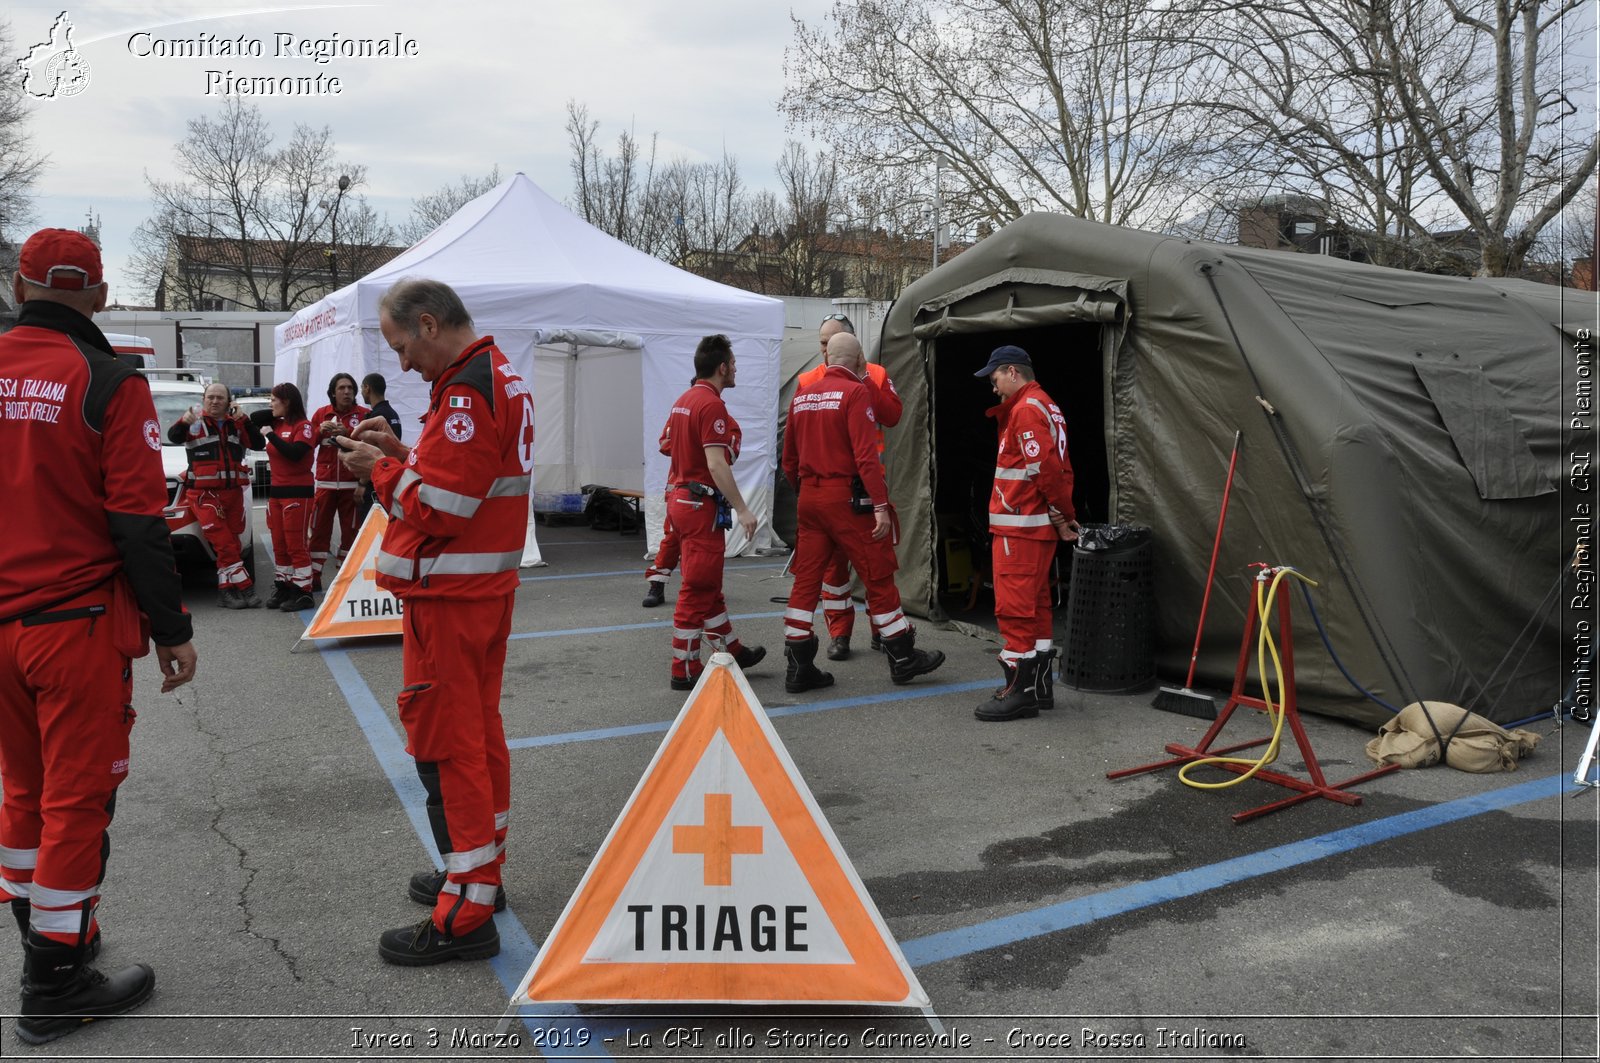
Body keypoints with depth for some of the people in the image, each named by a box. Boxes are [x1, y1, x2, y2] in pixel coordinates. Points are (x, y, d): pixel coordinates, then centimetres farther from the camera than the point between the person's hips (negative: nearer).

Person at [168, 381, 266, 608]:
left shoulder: (235, 424, 13)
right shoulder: (196, 421, -1)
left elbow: (258, 444, 3)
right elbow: (173, 437, -18)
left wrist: (244, 421, -10)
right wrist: (184, 422, -39)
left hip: (233, 493, 5)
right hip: (205, 494, -5)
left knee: (231, 544, 7)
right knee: (225, 544, -9)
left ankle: (227, 590, 13)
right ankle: (245, 588, -8)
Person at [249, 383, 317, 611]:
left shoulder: (303, 426, -9)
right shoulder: (277, 424, 11)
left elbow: (295, 453, -23)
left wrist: (271, 435, -16)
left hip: (297, 492, -8)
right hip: (276, 491, 8)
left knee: (296, 545, -7)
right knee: (279, 545, 11)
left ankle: (303, 593, -4)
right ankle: (283, 588, 18)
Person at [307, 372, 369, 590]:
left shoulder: (363, 414, 2)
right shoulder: (321, 414, 11)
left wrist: (348, 432, -21)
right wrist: (319, 430, -7)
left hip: (352, 483, -2)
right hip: (325, 482, 2)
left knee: (351, 530, 1)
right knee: (319, 529, 1)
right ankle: (313, 576, 6)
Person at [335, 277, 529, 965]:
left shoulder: (466, 392, -19)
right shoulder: (501, 377, 13)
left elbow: (438, 507, -22)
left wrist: (379, 468, -7)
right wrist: (402, 452, 7)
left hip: (449, 598, -10)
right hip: (488, 588, 10)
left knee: (445, 743, -3)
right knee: (479, 730, 18)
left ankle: (466, 915, 5)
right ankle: (481, 873, 32)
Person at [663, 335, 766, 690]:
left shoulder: (683, 400, 13)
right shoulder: (712, 405, -17)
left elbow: (670, 444, 19)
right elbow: (716, 464, -23)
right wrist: (742, 509, -21)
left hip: (680, 497, 10)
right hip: (702, 504, -10)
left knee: (709, 585, 18)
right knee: (697, 590, -3)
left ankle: (732, 652, 30)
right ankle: (685, 670, 4)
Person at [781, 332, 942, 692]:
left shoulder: (802, 396, 12)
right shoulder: (856, 392, -9)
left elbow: (789, 459, 17)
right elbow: (866, 454, -18)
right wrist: (881, 505, -18)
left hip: (809, 497, 7)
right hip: (846, 497, -7)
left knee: (806, 579, 8)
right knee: (878, 575, 4)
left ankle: (798, 669, 10)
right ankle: (903, 658, 14)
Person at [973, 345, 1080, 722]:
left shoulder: (1026, 409, -13)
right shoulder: (1045, 406, 20)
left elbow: (1046, 467, -21)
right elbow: (1058, 468, 19)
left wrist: (1061, 515, -11)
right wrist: (1064, 516, 15)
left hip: (1019, 528, -11)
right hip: (1038, 527, 11)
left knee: (1015, 607, -8)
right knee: (1036, 606, 14)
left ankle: (1020, 690, -6)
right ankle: (1039, 686, 21)